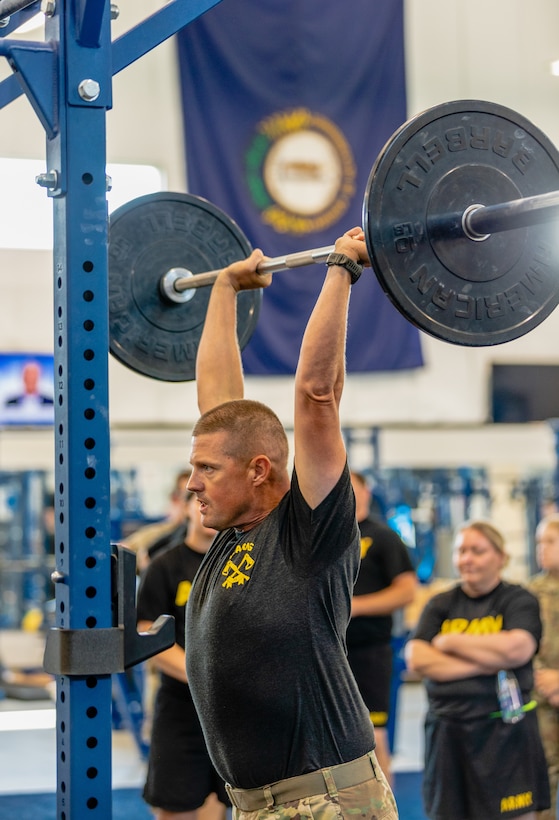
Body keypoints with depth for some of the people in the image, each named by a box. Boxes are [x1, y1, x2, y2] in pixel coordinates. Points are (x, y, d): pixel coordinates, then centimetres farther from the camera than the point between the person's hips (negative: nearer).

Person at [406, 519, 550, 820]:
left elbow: (518, 648, -17)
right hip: (447, 731, 3)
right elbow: (417, 659, -3)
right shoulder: (440, 605, 11)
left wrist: (452, 641, -7)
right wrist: (485, 664, -12)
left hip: (504, 734, -3)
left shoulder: (518, 600, 3)